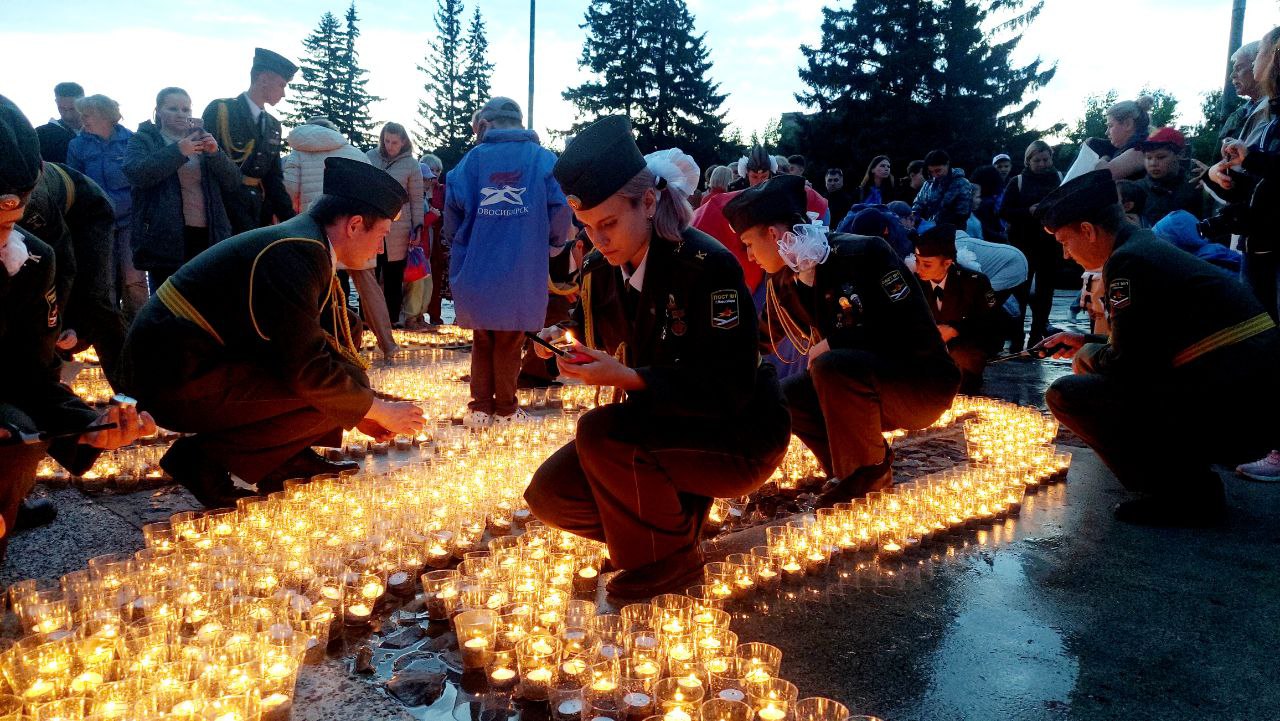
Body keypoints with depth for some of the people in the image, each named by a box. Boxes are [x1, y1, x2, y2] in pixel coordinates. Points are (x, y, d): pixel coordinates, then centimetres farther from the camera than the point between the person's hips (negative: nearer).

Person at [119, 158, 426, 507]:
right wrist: (380, 411, -10)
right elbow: (309, 371, -24)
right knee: (324, 396, -18)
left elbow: (304, 347, 19)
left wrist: (363, 412, 17)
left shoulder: (301, 240, 10)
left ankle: (286, 459, 9)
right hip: (175, 381, -10)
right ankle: (205, 457, -6)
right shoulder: (295, 255, -21)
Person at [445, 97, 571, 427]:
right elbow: (560, 213, -7)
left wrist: (459, 246, 14)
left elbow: (453, 211, -3)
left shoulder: (473, 158, 0)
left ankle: (480, 408, 17)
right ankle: (505, 409, 19)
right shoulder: (544, 159, -2)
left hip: (476, 271, 1)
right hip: (523, 274, -1)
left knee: (482, 341, 16)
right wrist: (552, 244, 11)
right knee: (509, 344, 13)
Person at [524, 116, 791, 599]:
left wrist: (628, 378, -34)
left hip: (738, 438, -7)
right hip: (662, 426, 7)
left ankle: (669, 558, -8)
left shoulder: (706, 265, -24)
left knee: (601, 431, -30)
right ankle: (674, 519, 12)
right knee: (548, 494, -5)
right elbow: (600, 343, 11)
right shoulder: (601, 270, -2)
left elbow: (727, 389, -26)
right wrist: (566, 343, -12)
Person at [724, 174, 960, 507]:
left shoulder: (862, 253, -20)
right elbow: (759, 341, 16)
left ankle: (866, 470, -10)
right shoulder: (783, 283, 2)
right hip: (862, 383, 8)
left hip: (923, 382, -7)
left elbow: (911, 330, -25)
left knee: (832, 365, -32)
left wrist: (830, 344, -22)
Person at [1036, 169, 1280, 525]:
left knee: (1066, 394, -11)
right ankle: (1194, 480, 18)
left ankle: (1184, 494, -4)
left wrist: (1088, 356, 5)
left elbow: (1129, 366, -15)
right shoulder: (1152, 246, 17)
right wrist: (1085, 342, 24)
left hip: (1228, 409, -10)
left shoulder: (1128, 260, -14)